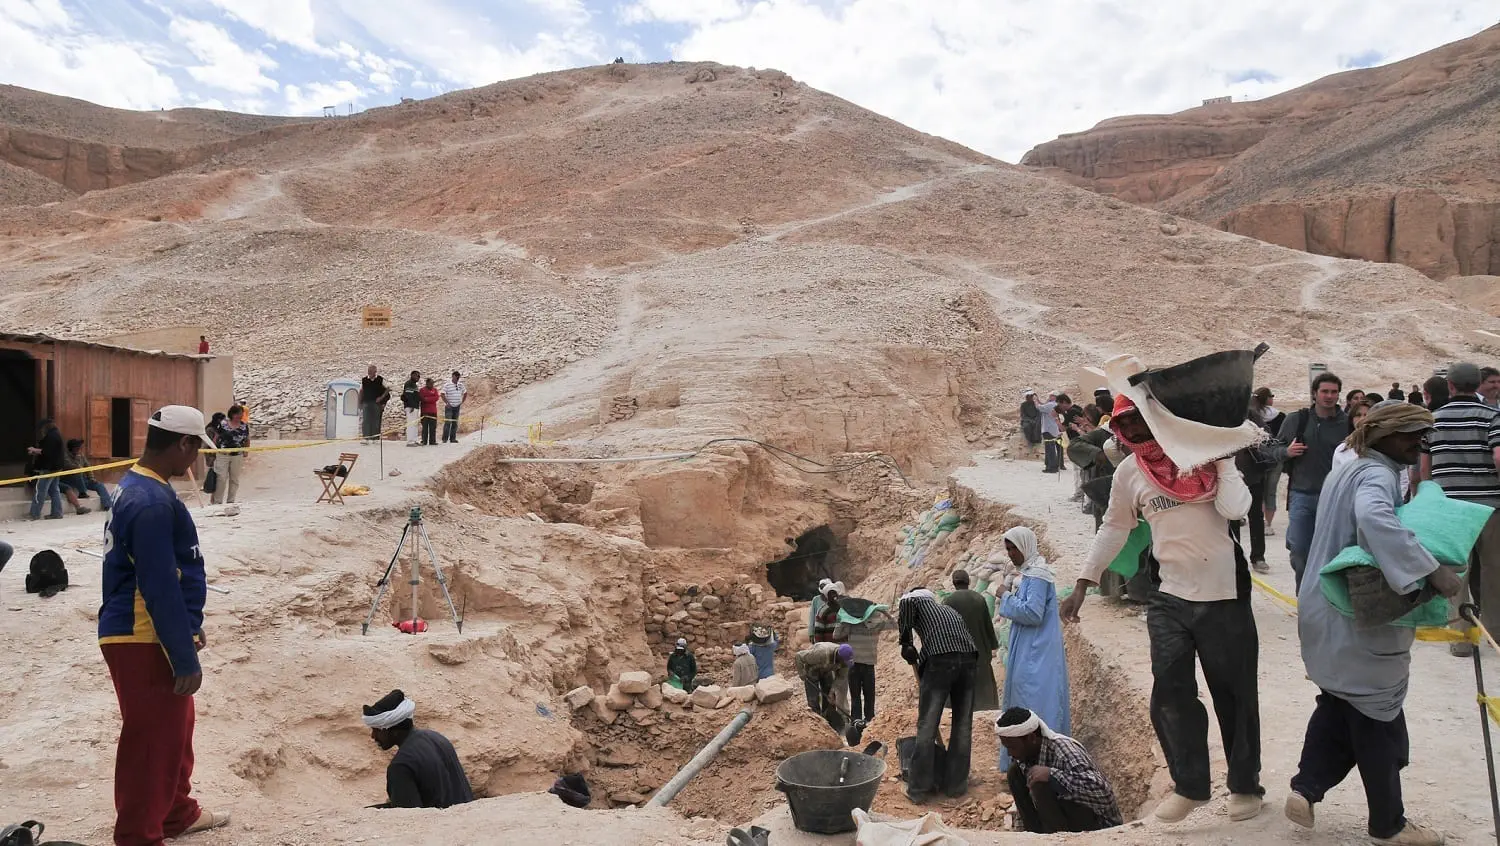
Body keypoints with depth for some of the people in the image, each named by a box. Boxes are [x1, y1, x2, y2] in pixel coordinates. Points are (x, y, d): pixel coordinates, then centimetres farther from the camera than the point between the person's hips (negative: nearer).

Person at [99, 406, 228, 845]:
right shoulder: (152, 501, -24)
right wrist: (185, 658, -20)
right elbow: (160, 589, -25)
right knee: (151, 741, 2)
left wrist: (189, 625, 24)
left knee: (175, 727, 22)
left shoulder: (140, 486, 9)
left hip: (149, 634, 11)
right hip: (144, 642, -11)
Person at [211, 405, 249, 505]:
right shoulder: (223, 424, -3)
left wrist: (246, 451, 2)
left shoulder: (245, 426, 5)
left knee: (234, 480, 9)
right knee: (221, 479, -4)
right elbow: (216, 438, 1)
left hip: (237, 456, 3)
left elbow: (247, 440, 14)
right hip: (223, 455, -3)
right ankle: (217, 501, 4)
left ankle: (230, 501, 20)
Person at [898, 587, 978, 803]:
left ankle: (919, 788, 5)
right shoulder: (950, 610, 35)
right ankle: (956, 784, 21)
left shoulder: (918, 602, 18)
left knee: (927, 726, 1)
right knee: (963, 726, 15)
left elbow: (907, 602, -7)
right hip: (968, 659, 6)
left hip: (940, 660, -5)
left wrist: (906, 643, 3)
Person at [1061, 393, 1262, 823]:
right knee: (1170, 695, -2)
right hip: (1168, 598, 2)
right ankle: (1190, 785, 18)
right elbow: (1114, 529, 11)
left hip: (1223, 594, -2)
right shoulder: (1129, 472, 2)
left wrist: (1223, 460, -10)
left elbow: (1235, 508, -18)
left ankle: (1245, 784, 28)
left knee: (1234, 693, 10)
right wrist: (1082, 585, 9)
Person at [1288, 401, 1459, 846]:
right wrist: (1432, 570, -40)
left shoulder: (1346, 471, 14)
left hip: (1328, 611, 9)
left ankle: (1306, 788, 14)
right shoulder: (1377, 474, -17)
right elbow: (1374, 518, -39)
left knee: (1339, 705, 19)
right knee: (1378, 719, 5)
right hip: (1361, 619, -9)